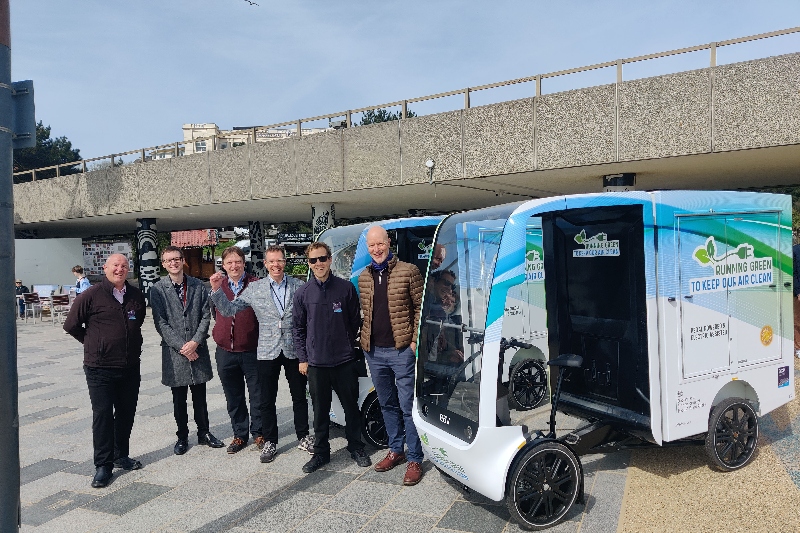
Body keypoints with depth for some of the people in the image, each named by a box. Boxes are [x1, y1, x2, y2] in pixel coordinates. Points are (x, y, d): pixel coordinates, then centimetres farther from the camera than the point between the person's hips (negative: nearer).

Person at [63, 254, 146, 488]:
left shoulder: (137, 296, 4)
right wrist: (93, 343, 7)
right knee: (102, 415, 0)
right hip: (100, 368, -4)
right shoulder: (92, 295, -9)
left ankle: (121, 455, 29)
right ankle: (103, 465, 11)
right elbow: (71, 325, 0)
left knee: (126, 413, 13)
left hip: (130, 367, 4)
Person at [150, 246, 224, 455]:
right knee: (179, 399, 10)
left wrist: (195, 342, -10)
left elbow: (206, 316, 1)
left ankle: (204, 433, 26)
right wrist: (181, 346, -12)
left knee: (200, 396, 11)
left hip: (197, 349, 1)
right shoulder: (158, 289, -3)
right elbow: (161, 323, -6)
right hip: (173, 351, -1)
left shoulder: (198, 286, 3)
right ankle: (182, 436, 25)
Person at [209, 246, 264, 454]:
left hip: (252, 351, -4)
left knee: (258, 395, 7)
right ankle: (240, 435, 28)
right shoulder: (218, 288, 8)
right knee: (234, 398, 14)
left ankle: (258, 432, 23)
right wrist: (219, 334, 11)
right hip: (225, 353, 4)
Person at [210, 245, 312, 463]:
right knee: (267, 400, 9)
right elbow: (229, 309, 1)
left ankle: (303, 437, 28)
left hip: (295, 350, 0)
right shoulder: (254, 289, 1)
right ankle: (270, 442, 24)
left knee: (299, 397, 12)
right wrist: (216, 290, -13)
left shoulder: (299, 286, -1)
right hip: (267, 352, 0)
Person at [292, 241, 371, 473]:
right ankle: (321, 452, 24)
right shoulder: (302, 293, 2)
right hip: (316, 363, 1)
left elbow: (355, 321, 6)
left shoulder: (346, 288, -1)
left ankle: (356, 448, 26)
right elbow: (298, 328, 8)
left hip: (344, 361, -1)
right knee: (320, 410, 10)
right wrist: (303, 358, 4)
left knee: (351, 406, 9)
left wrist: (349, 346, 3)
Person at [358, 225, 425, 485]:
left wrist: (415, 340, -11)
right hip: (374, 352, 5)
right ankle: (396, 450, 31)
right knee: (387, 405, 16)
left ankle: (414, 460, 9)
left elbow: (421, 306, -5)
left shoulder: (408, 271, -5)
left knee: (408, 407, -1)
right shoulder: (364, 277, 10)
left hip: (401, 350, -5)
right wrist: (365, 340, 9)